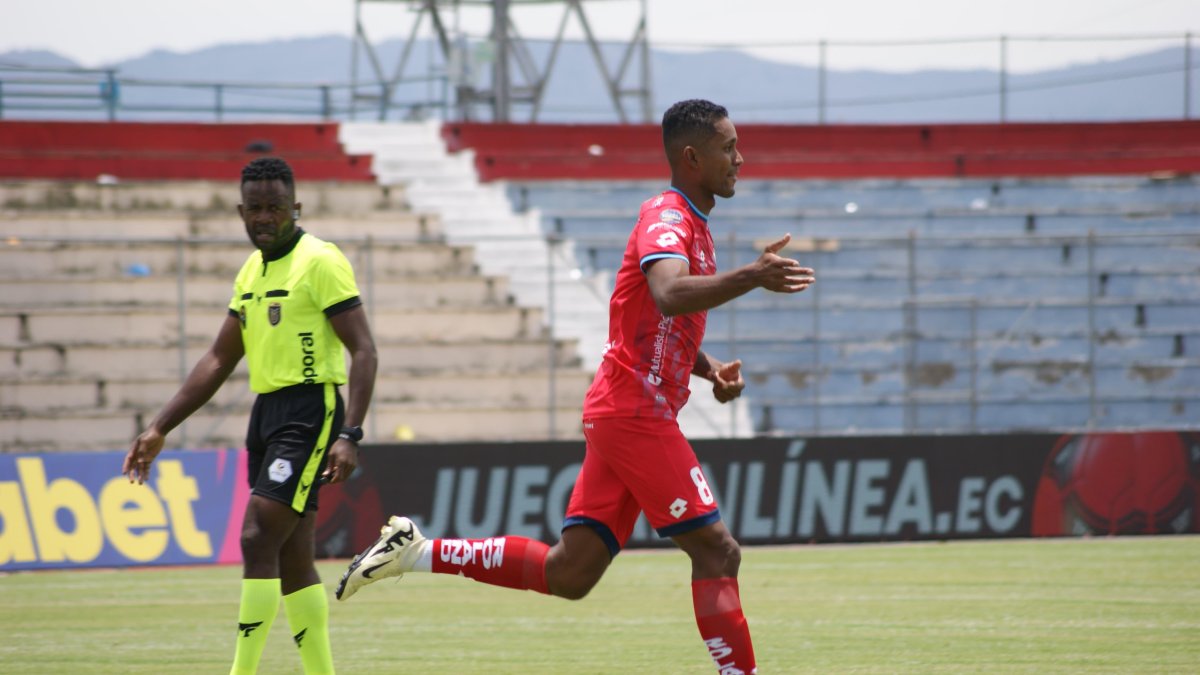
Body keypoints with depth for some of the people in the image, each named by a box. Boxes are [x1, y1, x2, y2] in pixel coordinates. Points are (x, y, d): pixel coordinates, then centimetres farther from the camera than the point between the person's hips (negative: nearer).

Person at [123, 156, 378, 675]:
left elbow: (363, 351, -14)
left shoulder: (320, 262, -9)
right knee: (292, 561, 8)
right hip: (266, 413, 8)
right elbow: (219, 360, 20)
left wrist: (349, 436, -24)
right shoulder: (252, 271, 15)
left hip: (310, 413, -8)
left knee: (257, 539, -16)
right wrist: (159, 429, 15)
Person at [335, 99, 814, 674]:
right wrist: (750, 278, -46)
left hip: (620, 414, 10)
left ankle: (417, 552, 10)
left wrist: (710, 369, 15)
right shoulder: (666, 219, -12)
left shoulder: (694, 226, 20)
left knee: (569, 573, 6)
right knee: (716, 551, -10)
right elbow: (669, 295, -34)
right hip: (635, 412, -10)